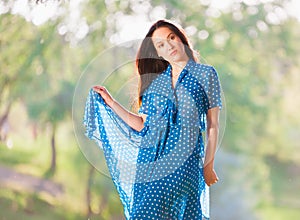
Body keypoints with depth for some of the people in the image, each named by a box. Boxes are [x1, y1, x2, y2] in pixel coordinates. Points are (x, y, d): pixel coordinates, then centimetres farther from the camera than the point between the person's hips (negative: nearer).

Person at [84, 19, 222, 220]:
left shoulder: (205, 74, 6)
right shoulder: (156, 81, 16)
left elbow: (213, 125, 4)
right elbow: (142, 125, 12)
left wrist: (208, 166, -1)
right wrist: (110, 102, 10)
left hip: (184, 160, -3)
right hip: (150, 159, 3)